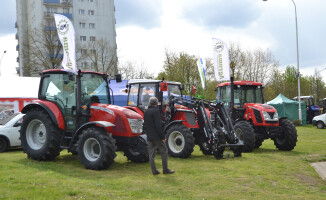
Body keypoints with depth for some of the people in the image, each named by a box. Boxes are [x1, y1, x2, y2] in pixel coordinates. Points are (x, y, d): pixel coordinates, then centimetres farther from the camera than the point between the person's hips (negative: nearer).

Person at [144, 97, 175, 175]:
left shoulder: (146, 112, 11)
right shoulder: (156, 111, -14)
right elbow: (158, 125, -18)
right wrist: (163, 137, -15)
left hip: (149, 137, 7)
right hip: (157, 136, -7)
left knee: (151, 154, 7)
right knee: (164, 151, 4)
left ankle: (154, 170, 9)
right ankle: (165, 169, 7)